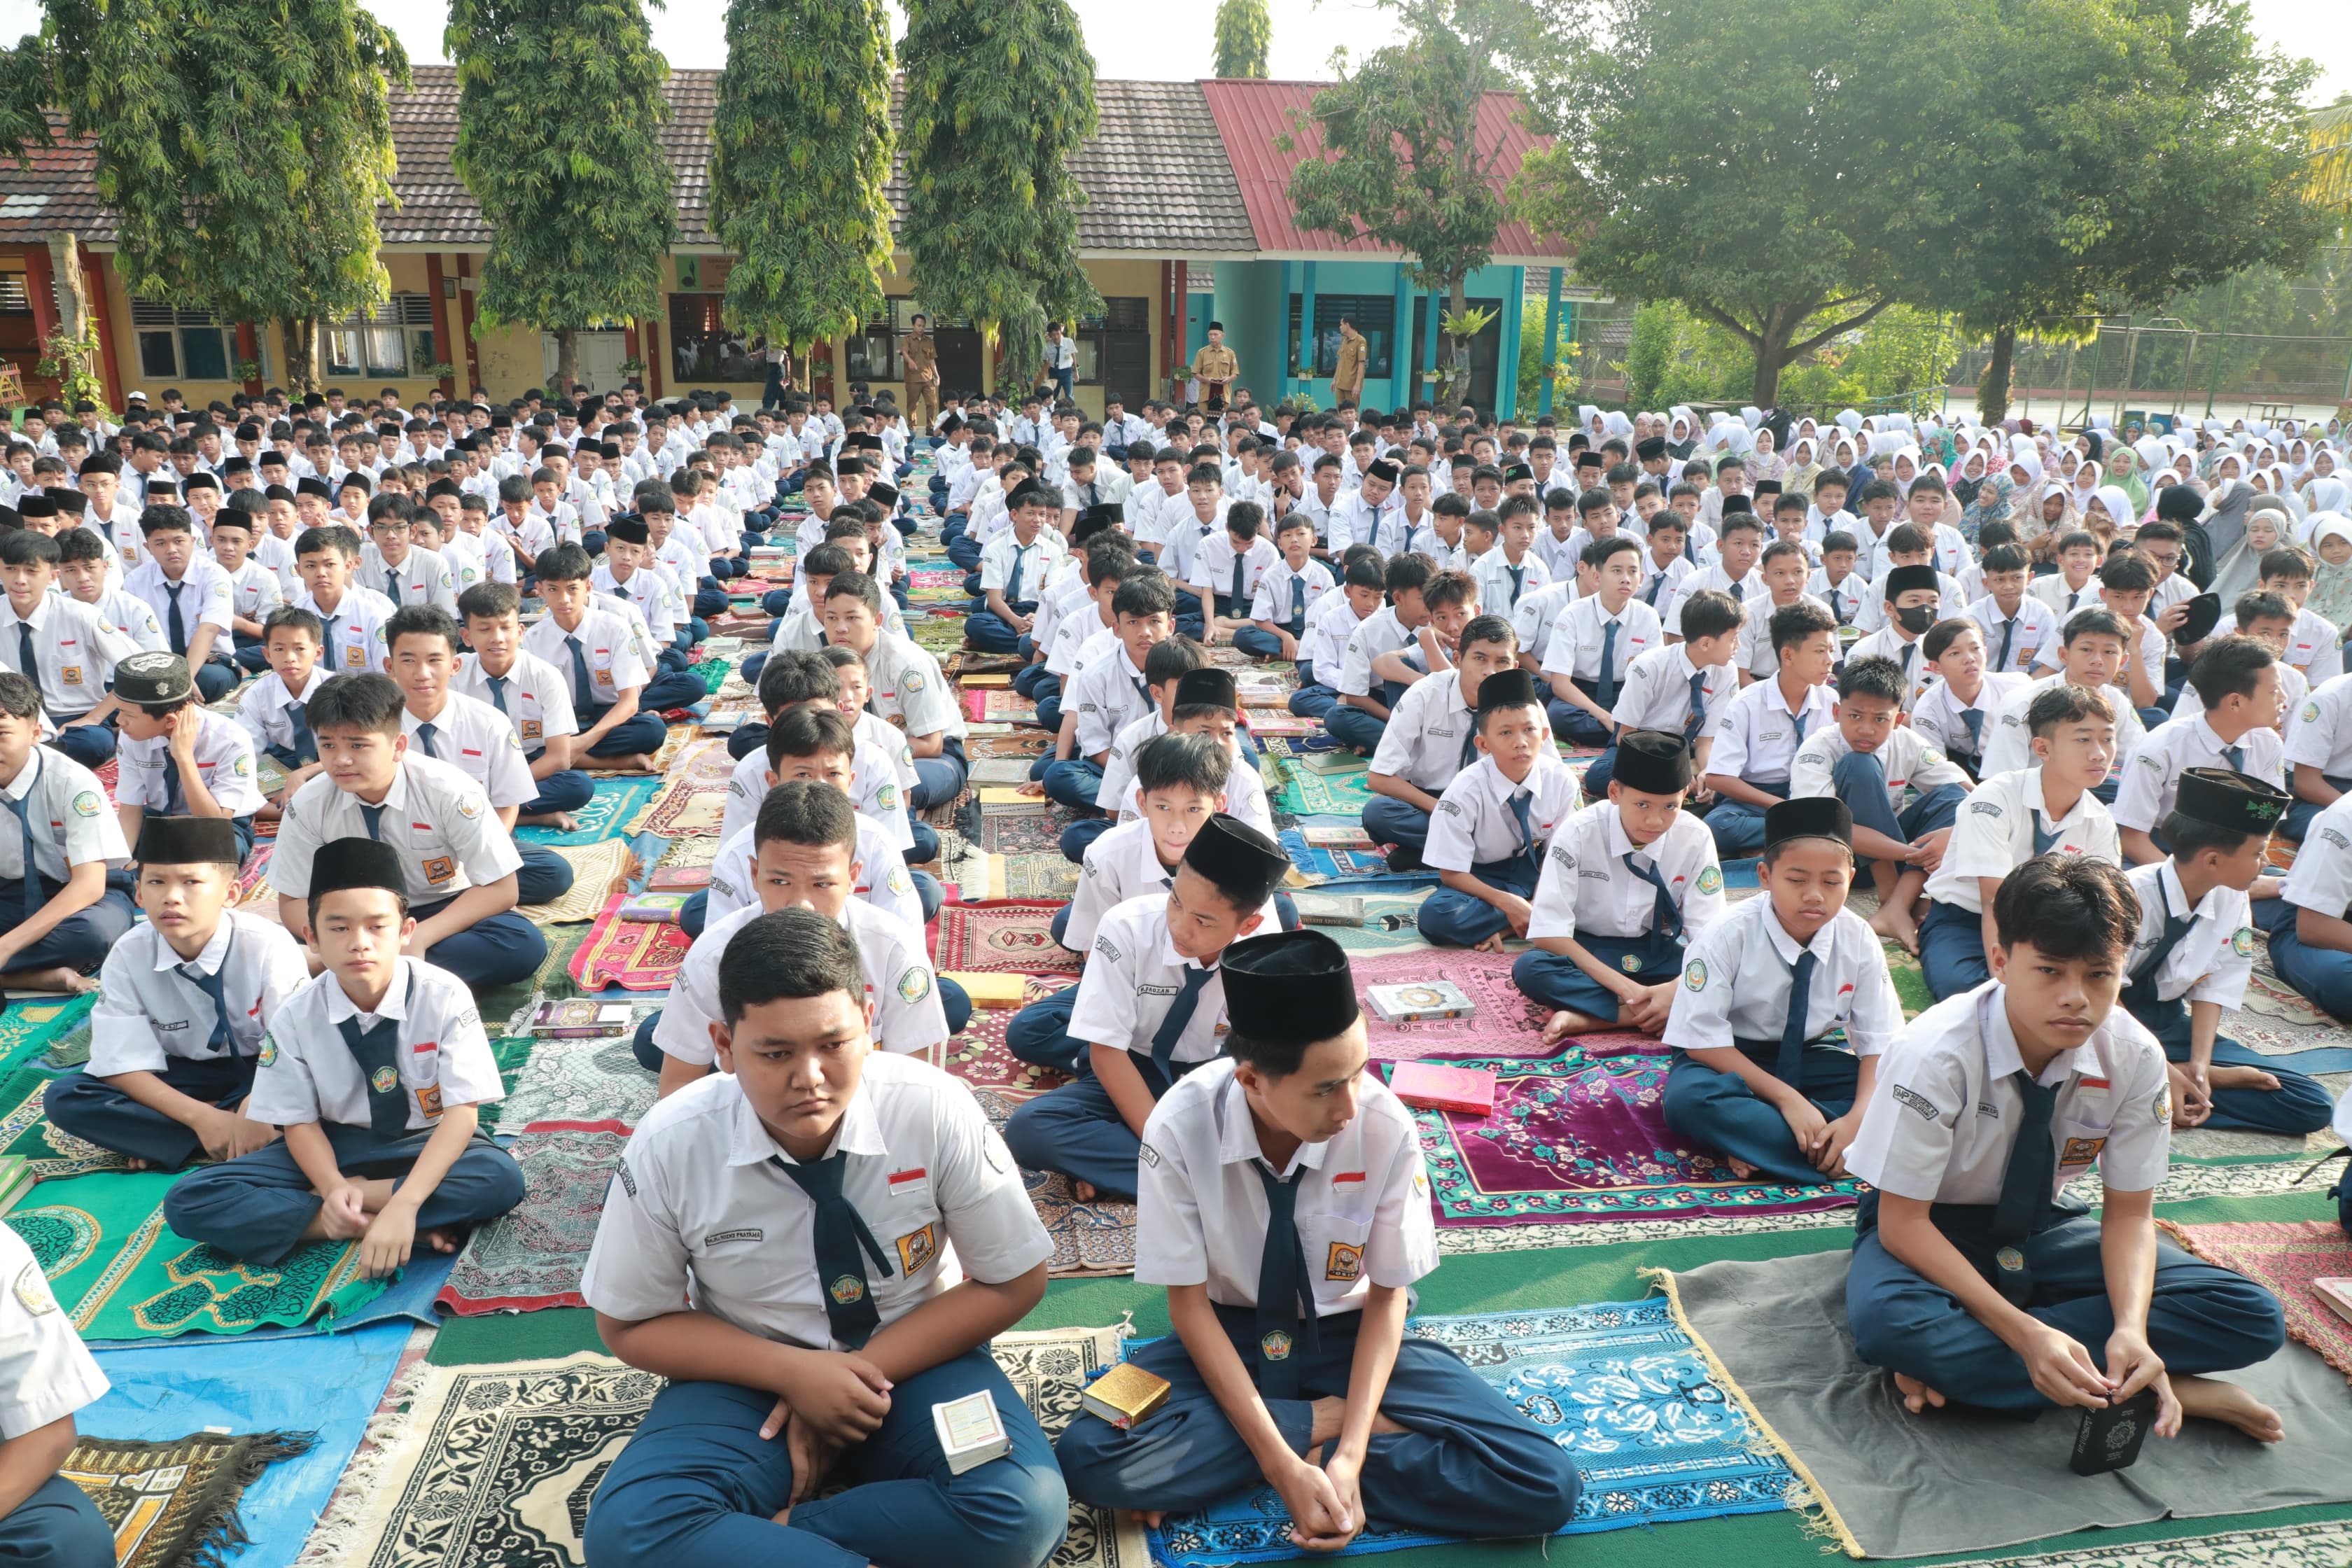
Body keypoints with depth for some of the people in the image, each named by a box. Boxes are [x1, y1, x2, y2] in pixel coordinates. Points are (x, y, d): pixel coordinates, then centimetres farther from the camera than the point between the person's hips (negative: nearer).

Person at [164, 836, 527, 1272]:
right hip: (334, 1146, 3)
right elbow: (300, 1121, -5)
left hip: (427, 1143, -3)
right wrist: (333, 1186, -26)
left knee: (501, 1178, -35)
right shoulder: (295, 1016, -11)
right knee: (188, 1203, -17)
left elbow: (462, 1110, -23)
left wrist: (405, 1204, -36)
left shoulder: (444, 996, -20)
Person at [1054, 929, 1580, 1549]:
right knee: (1090, 1459, -28)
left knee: (1546, 1487, -18)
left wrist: (1350, 1455, -22)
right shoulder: (1181, 1128, -26)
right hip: (1226, 1337, 0)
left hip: (1347, 1335, 0)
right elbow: (1189, 1305, -15)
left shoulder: (1386, 1127, -25)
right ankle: (1326, 1417, -10)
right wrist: (1279, 1461, -24)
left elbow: (1387, 1295, -10)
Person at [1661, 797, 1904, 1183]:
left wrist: (1857, 1119, -27)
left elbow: (1879, 1042, -9)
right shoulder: (1728, 935, -21)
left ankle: (1752, 1140, -25)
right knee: (1689, 1099, -37)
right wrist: (1785, 1098, -27)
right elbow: (1703, 1040, -20)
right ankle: (1826, 1151, -27)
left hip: (1810, 1058, 4)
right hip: (1728, 1061, -4)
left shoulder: (1860, 941, -11)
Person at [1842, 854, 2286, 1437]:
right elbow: (1903, 1224, -23)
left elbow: (2129, 1213, -6)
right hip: (1931, 1230, -5)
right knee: (1887, 1324, -39)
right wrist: (2027, 1334, -34)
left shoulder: (2135, 1059, -16)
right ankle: (2149, 1388, -23)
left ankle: (1960, 1365, -22)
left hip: (2042, 1225, 5)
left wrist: (2131, 1330, -26)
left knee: (2252, 1319, -16)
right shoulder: (1935, 1055, -29)